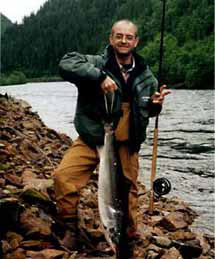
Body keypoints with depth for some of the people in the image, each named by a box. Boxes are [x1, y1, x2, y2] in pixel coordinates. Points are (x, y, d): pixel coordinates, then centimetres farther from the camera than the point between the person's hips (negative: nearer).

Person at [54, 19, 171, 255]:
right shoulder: (96, 63, -7)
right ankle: (71, 227, 2)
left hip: (126, 145, 3)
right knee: (63, 176, -20)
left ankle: (129, 236, 36)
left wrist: (156, 104, -6)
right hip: (91, 139, -3)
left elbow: (148, 111, 18)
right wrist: (99, 76, -34)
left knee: (127, 191, 11)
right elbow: (66, 63, -25)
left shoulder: (146, 77, 6)